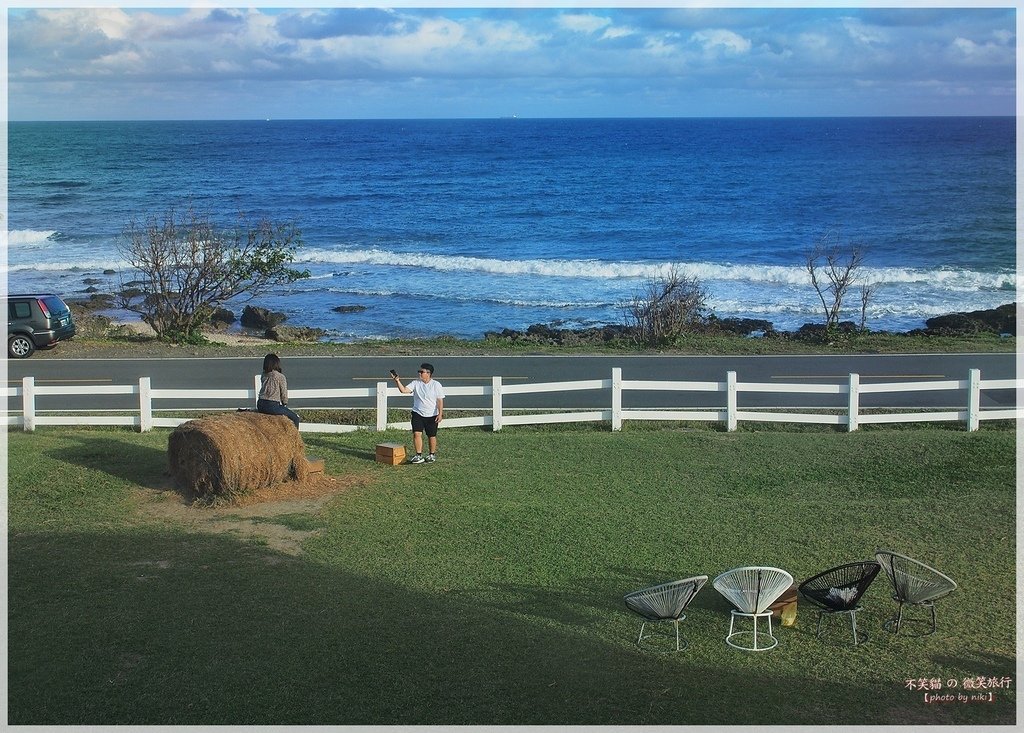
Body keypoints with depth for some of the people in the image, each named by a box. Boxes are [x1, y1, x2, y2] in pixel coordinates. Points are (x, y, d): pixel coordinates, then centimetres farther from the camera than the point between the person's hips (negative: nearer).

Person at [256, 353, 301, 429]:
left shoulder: (263, 376, 11)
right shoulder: (280, 376, -7)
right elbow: (284, 394, -2)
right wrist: (285, 404, 18)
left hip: (260, 405, 7)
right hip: (272, 406, -7)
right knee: (295, 418, 2)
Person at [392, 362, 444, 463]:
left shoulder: (436, 385, -4)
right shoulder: (416, 384, 3)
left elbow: (440, 400, -5)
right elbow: (404, 390, -7)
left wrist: (440, 414, -11)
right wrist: (397, 381, -20)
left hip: (432, 415, -2)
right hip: (418, 413, 2)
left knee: (432, 436, 7)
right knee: (417, 433, -11)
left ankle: (432, 455, 25)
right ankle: (419, 455, -4)